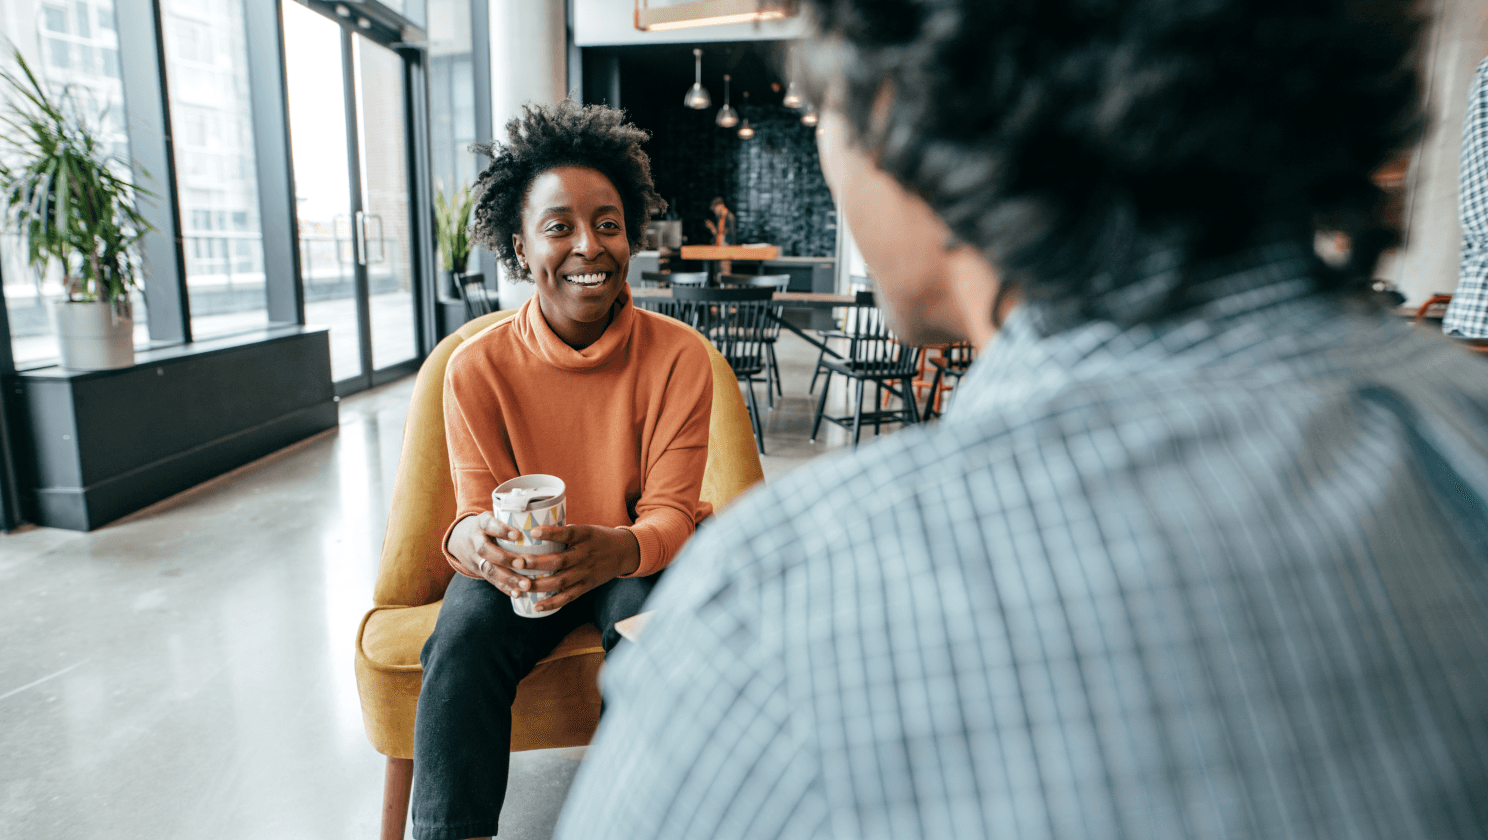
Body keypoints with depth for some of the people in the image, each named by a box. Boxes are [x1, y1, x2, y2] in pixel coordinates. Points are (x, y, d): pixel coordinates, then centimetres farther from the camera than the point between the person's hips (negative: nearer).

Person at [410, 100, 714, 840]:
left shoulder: (677, 357, -14)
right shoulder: (477, 368, -10)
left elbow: (670, 513, -15)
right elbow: (477, 508, -9)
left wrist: (618, 549, -40)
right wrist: (469, 537, -37)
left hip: (637, 559, 0)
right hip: (522, 569, 1)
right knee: (462, 638, -29)